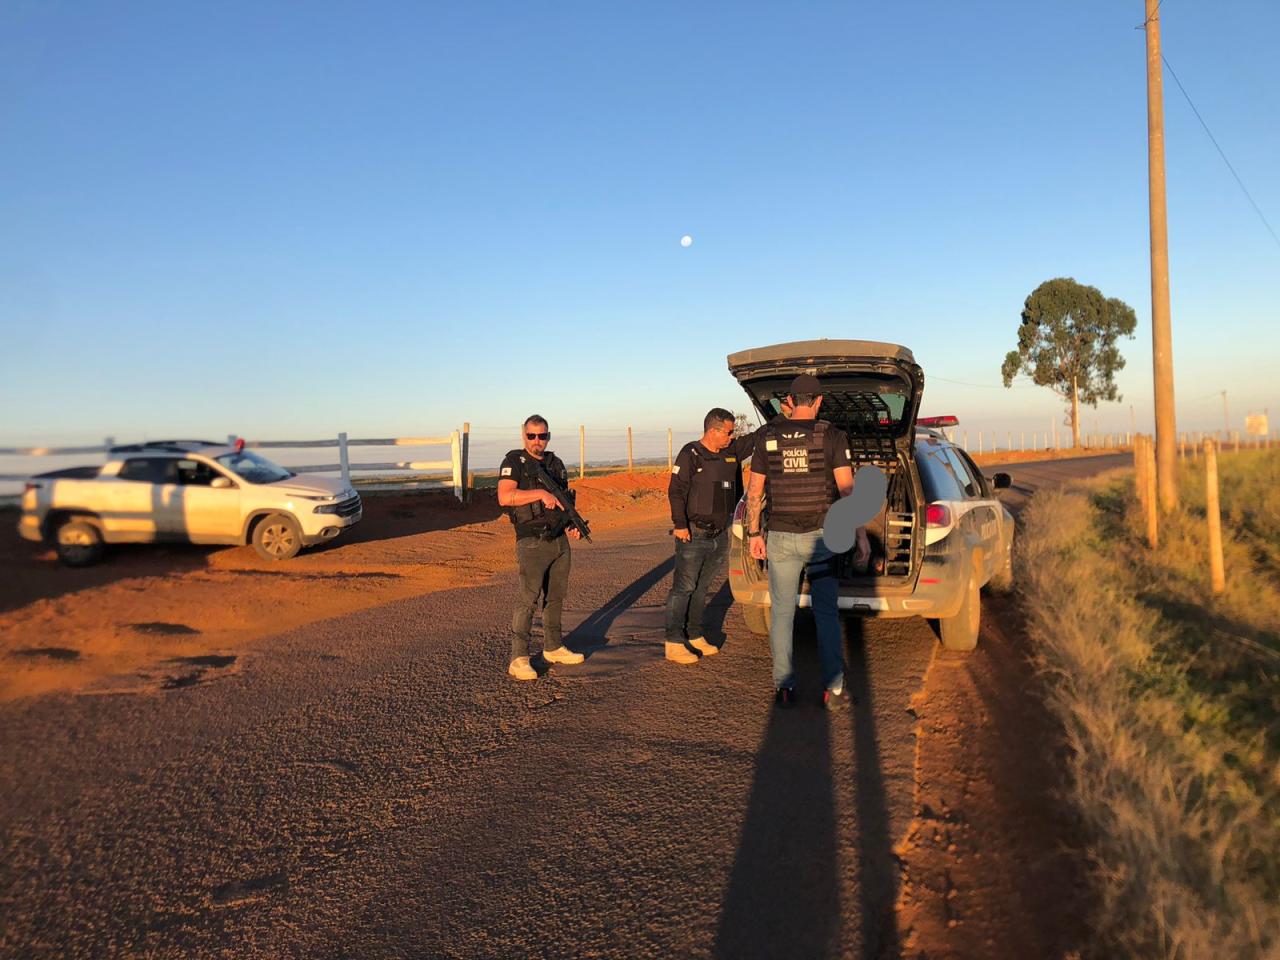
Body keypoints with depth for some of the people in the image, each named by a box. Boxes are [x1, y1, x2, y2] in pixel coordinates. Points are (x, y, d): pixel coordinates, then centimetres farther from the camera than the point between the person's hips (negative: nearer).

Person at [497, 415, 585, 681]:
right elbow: (504, 497, -21)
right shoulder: (514, 462, -6)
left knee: (556, 596, 14)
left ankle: (553, 648, 27)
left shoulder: (556, 463, 14)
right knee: (528, 599, -11)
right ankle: (519, 659, -8)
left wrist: (572, 525, 7)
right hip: (532, 542, -7)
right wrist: (541, 493, -24)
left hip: (560, 540, 7)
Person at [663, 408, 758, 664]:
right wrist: (680, 524, -19)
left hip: (720, 535, 7)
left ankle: (695, 636, 26)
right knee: (683, 588, -4)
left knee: (701, 588, 16)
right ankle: (674, 644, 0)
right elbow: (675, 491, -13)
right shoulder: (690, 454, -9)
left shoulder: (732, 451, 11)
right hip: (693, 535, -7)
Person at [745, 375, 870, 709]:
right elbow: (847, 491, -10)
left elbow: (754, 491, 3)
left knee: (781, 613, 10)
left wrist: (754, 534, 11)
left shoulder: (768, 437, 1)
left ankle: (784, 687, 14)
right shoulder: (832, 436, -6)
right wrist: (861, 535, -5)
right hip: (820, 537, -1)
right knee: (826, 613, 9)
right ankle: (834, 688, 11)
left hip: (780, 537, 1)